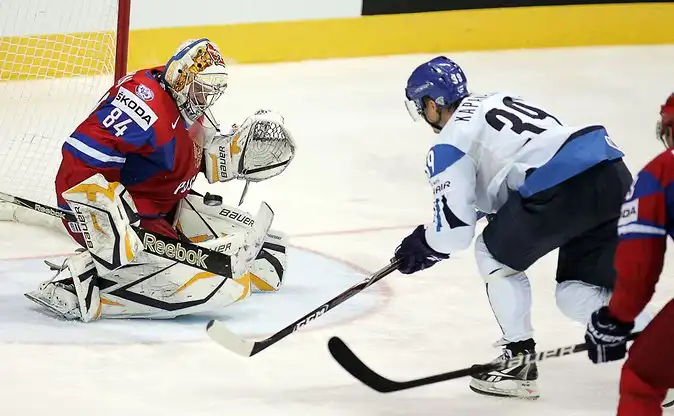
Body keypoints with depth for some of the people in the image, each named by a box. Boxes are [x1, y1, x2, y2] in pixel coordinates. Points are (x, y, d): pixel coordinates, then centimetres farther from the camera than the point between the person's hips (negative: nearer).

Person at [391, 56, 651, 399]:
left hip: (562, 189, -8)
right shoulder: (496, 101, 31)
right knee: (577, 296, 17)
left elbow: (455, 230, 4)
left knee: (495, 254, 17)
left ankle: (519, 361, 18)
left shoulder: (447, 148, 7)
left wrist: (424, 245, 25)